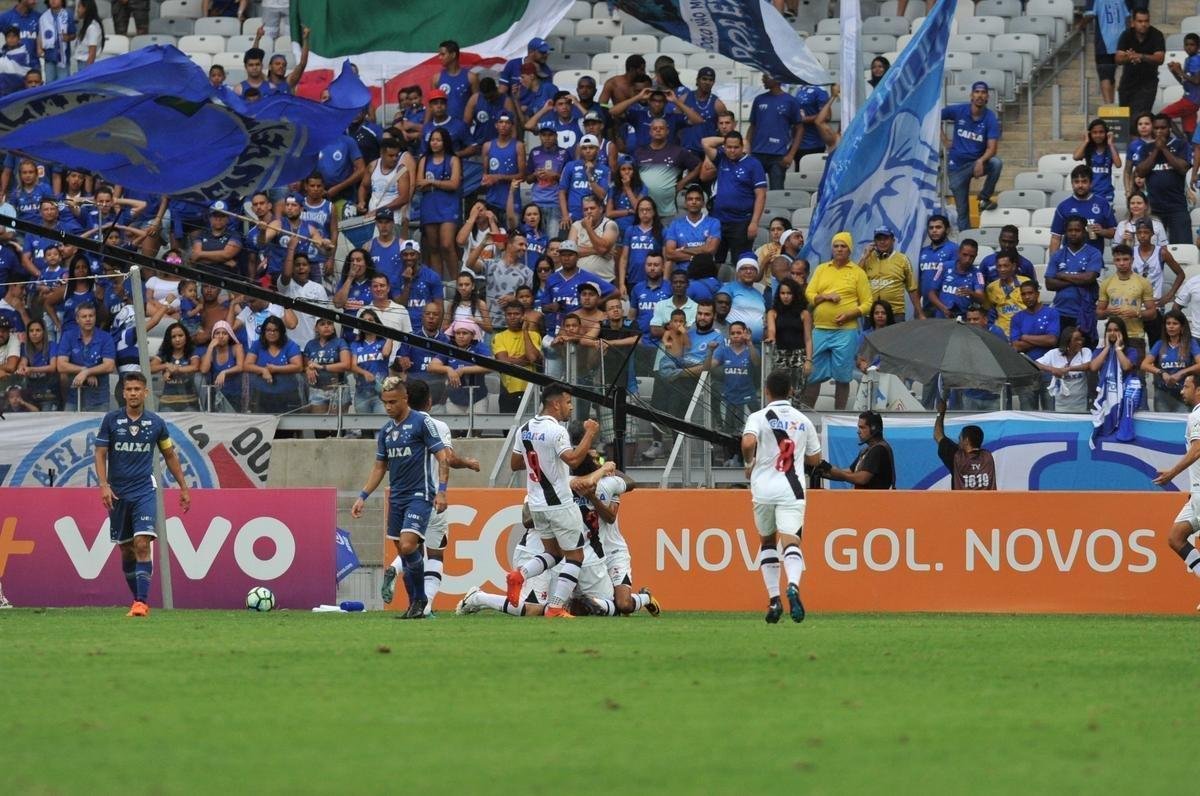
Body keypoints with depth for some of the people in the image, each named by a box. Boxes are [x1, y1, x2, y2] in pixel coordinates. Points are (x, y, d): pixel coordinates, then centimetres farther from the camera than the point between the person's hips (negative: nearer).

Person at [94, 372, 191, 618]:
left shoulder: (156, 423, 2)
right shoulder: (111, 420, 0)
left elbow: (170, 455, 14)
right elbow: (100, 454, -1)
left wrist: (183, 487, 14)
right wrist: (104, 485, -15)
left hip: (144, 493, -1)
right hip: (118, 495, 1)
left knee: (142, 544, -16)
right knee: (126, 549, 8)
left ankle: (142, 602, -19)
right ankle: (138, 599, 21)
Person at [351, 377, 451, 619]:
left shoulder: (422, 422, -8)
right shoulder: (386, 430, 12)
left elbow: (443, 457, -9)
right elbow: (379, 467, 20)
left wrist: (442, 490, -19)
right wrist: (363, 497, 14)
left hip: (419, 496, -7)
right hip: (396, 497, 7)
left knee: (408, 546, -21)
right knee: (403, 552, 6)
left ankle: (420, 599, -6)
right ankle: (415, 605, 14)